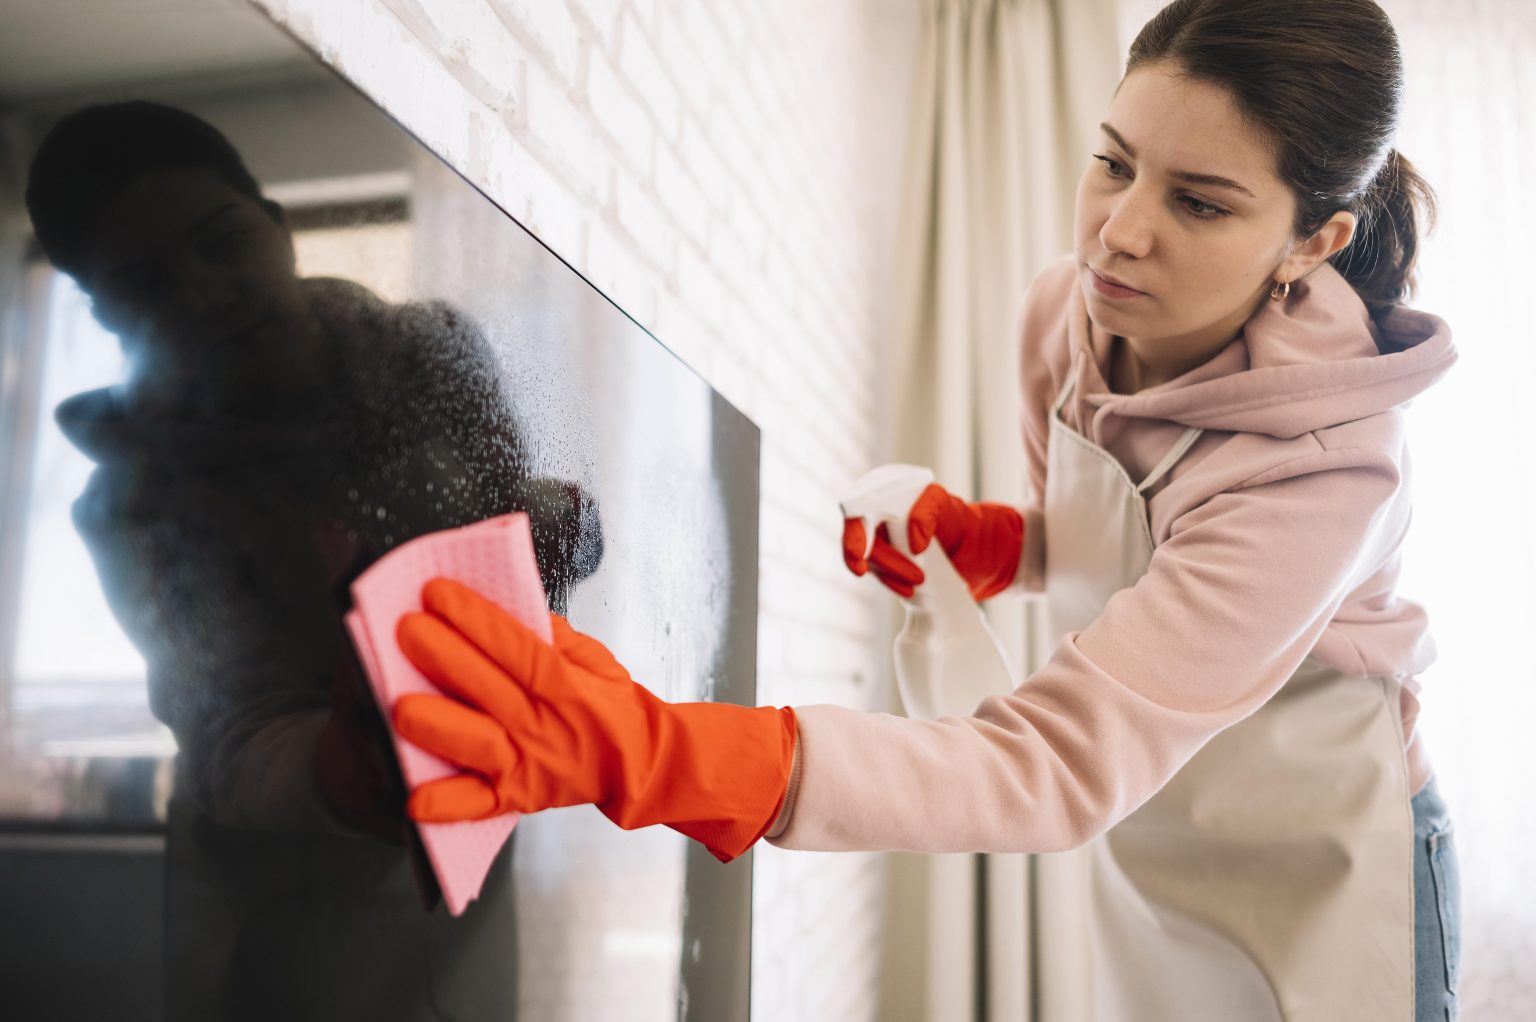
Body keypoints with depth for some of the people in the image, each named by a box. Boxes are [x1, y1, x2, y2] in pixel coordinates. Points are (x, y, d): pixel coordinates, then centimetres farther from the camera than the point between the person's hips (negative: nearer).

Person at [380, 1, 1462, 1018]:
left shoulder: (1325, 465, -33)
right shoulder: (1068, 307, -13)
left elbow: (1057, 769, -40)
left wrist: (654, 757, -53)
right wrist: (971, 537, -17)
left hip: (1324, 882, -4)